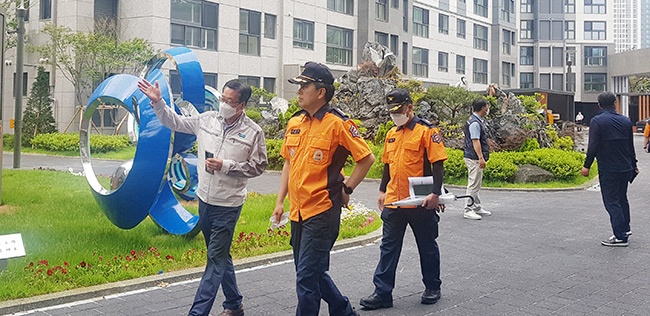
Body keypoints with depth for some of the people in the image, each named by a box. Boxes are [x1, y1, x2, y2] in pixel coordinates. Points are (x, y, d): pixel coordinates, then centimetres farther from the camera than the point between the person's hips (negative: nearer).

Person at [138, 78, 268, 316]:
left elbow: (258, 166, -7)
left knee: (216, 259, -4)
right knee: (221, 256, 17)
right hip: (204, 199, 6)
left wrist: (226, 166, -17)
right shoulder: (207, 120, 2)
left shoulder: (253, 132, -10)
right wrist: (158, 102, -2)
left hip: (228, 205, -6)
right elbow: (175, 122, 11)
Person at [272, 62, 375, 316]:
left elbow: (366, 158, -7)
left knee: (306, 278, -6)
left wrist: (346, 189, -6)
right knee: (313, 273, 18)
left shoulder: (337, 124, -11)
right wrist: (280, 201, 15)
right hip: (298, 211, 8)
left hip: (322, 212, -8)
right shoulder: (294, 123, 9)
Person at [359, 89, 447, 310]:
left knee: (427, 247, 10)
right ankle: (382, 292, 10)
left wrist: (435, 193, -19)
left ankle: (432, 288, 26)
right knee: (388, 247, 5)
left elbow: (437, 164, -12)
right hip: (393, 202, 6)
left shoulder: (426, 131, -8)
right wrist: (382, 191, 17)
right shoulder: (391, 134, 12)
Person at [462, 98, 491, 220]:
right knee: (473, 184, -9)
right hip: (474, 158, -11)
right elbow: (475, 141, -23)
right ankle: (468, 210, -6)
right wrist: (481, 157, -27)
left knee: (477, 185, 17)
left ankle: (477, 207, 25)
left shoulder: (479, 121, 16)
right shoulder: (475, 123, -18)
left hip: (476, 159, 11)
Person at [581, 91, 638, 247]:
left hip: (607, 169, -6)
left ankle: (621, 237, -2)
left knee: (611, 202, -1)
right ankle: (625, 228, 34)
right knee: (622, 198, 22)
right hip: (625, 168, 6)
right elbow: (631, 146, 14)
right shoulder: (626, 121, 7)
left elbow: (593, 146, -16)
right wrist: (633, 165, 24)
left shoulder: (597, 121, -11)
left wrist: (587, 165, -9)